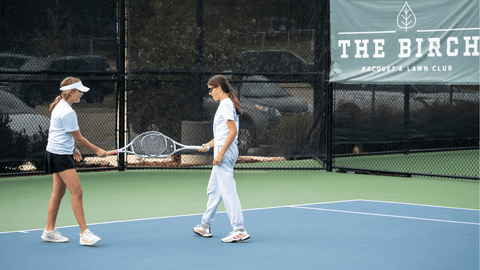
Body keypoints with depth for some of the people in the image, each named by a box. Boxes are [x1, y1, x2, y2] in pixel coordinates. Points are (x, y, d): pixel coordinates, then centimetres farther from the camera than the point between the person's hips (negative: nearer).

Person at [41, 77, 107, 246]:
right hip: (60, 155, -11)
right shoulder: (68, 112, -19)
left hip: (57, 154, 11)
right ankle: (84, 233, -14)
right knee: (77, 192, -13)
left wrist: (73, 149, 19)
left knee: (58, 193, 13)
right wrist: (97, 151, -5)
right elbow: (78, 138, -14)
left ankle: (49, 231, 18)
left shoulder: (60, 106, 13)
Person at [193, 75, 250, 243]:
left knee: (228, 191, -11)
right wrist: (210, 145, 18)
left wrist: (220, 153, -22)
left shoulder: (225, 105, -14)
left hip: (225, 152, -11)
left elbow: (233, 131, -21)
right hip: (223, 151, 11)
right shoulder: (227, 104, 16)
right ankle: (205, 226, 30)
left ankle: (239, 230, -13)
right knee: (213, 190, 19)